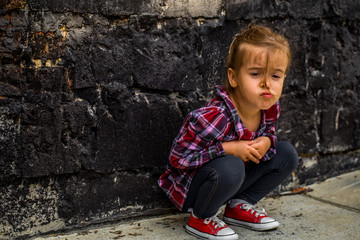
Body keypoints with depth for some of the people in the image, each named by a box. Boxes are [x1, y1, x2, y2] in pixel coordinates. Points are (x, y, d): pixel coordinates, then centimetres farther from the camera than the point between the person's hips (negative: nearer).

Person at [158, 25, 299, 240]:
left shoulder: (271, 108, -11)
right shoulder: (213, 117, -33)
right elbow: (178, 158, -28)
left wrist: (267, 141, -16)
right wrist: (227, 148, -31)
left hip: (228, 182, 7)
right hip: (191, 185, -7)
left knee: (286, 153, -1)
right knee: (230, 167, -39)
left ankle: (239, 206, 9)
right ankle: (201, 218, -9)